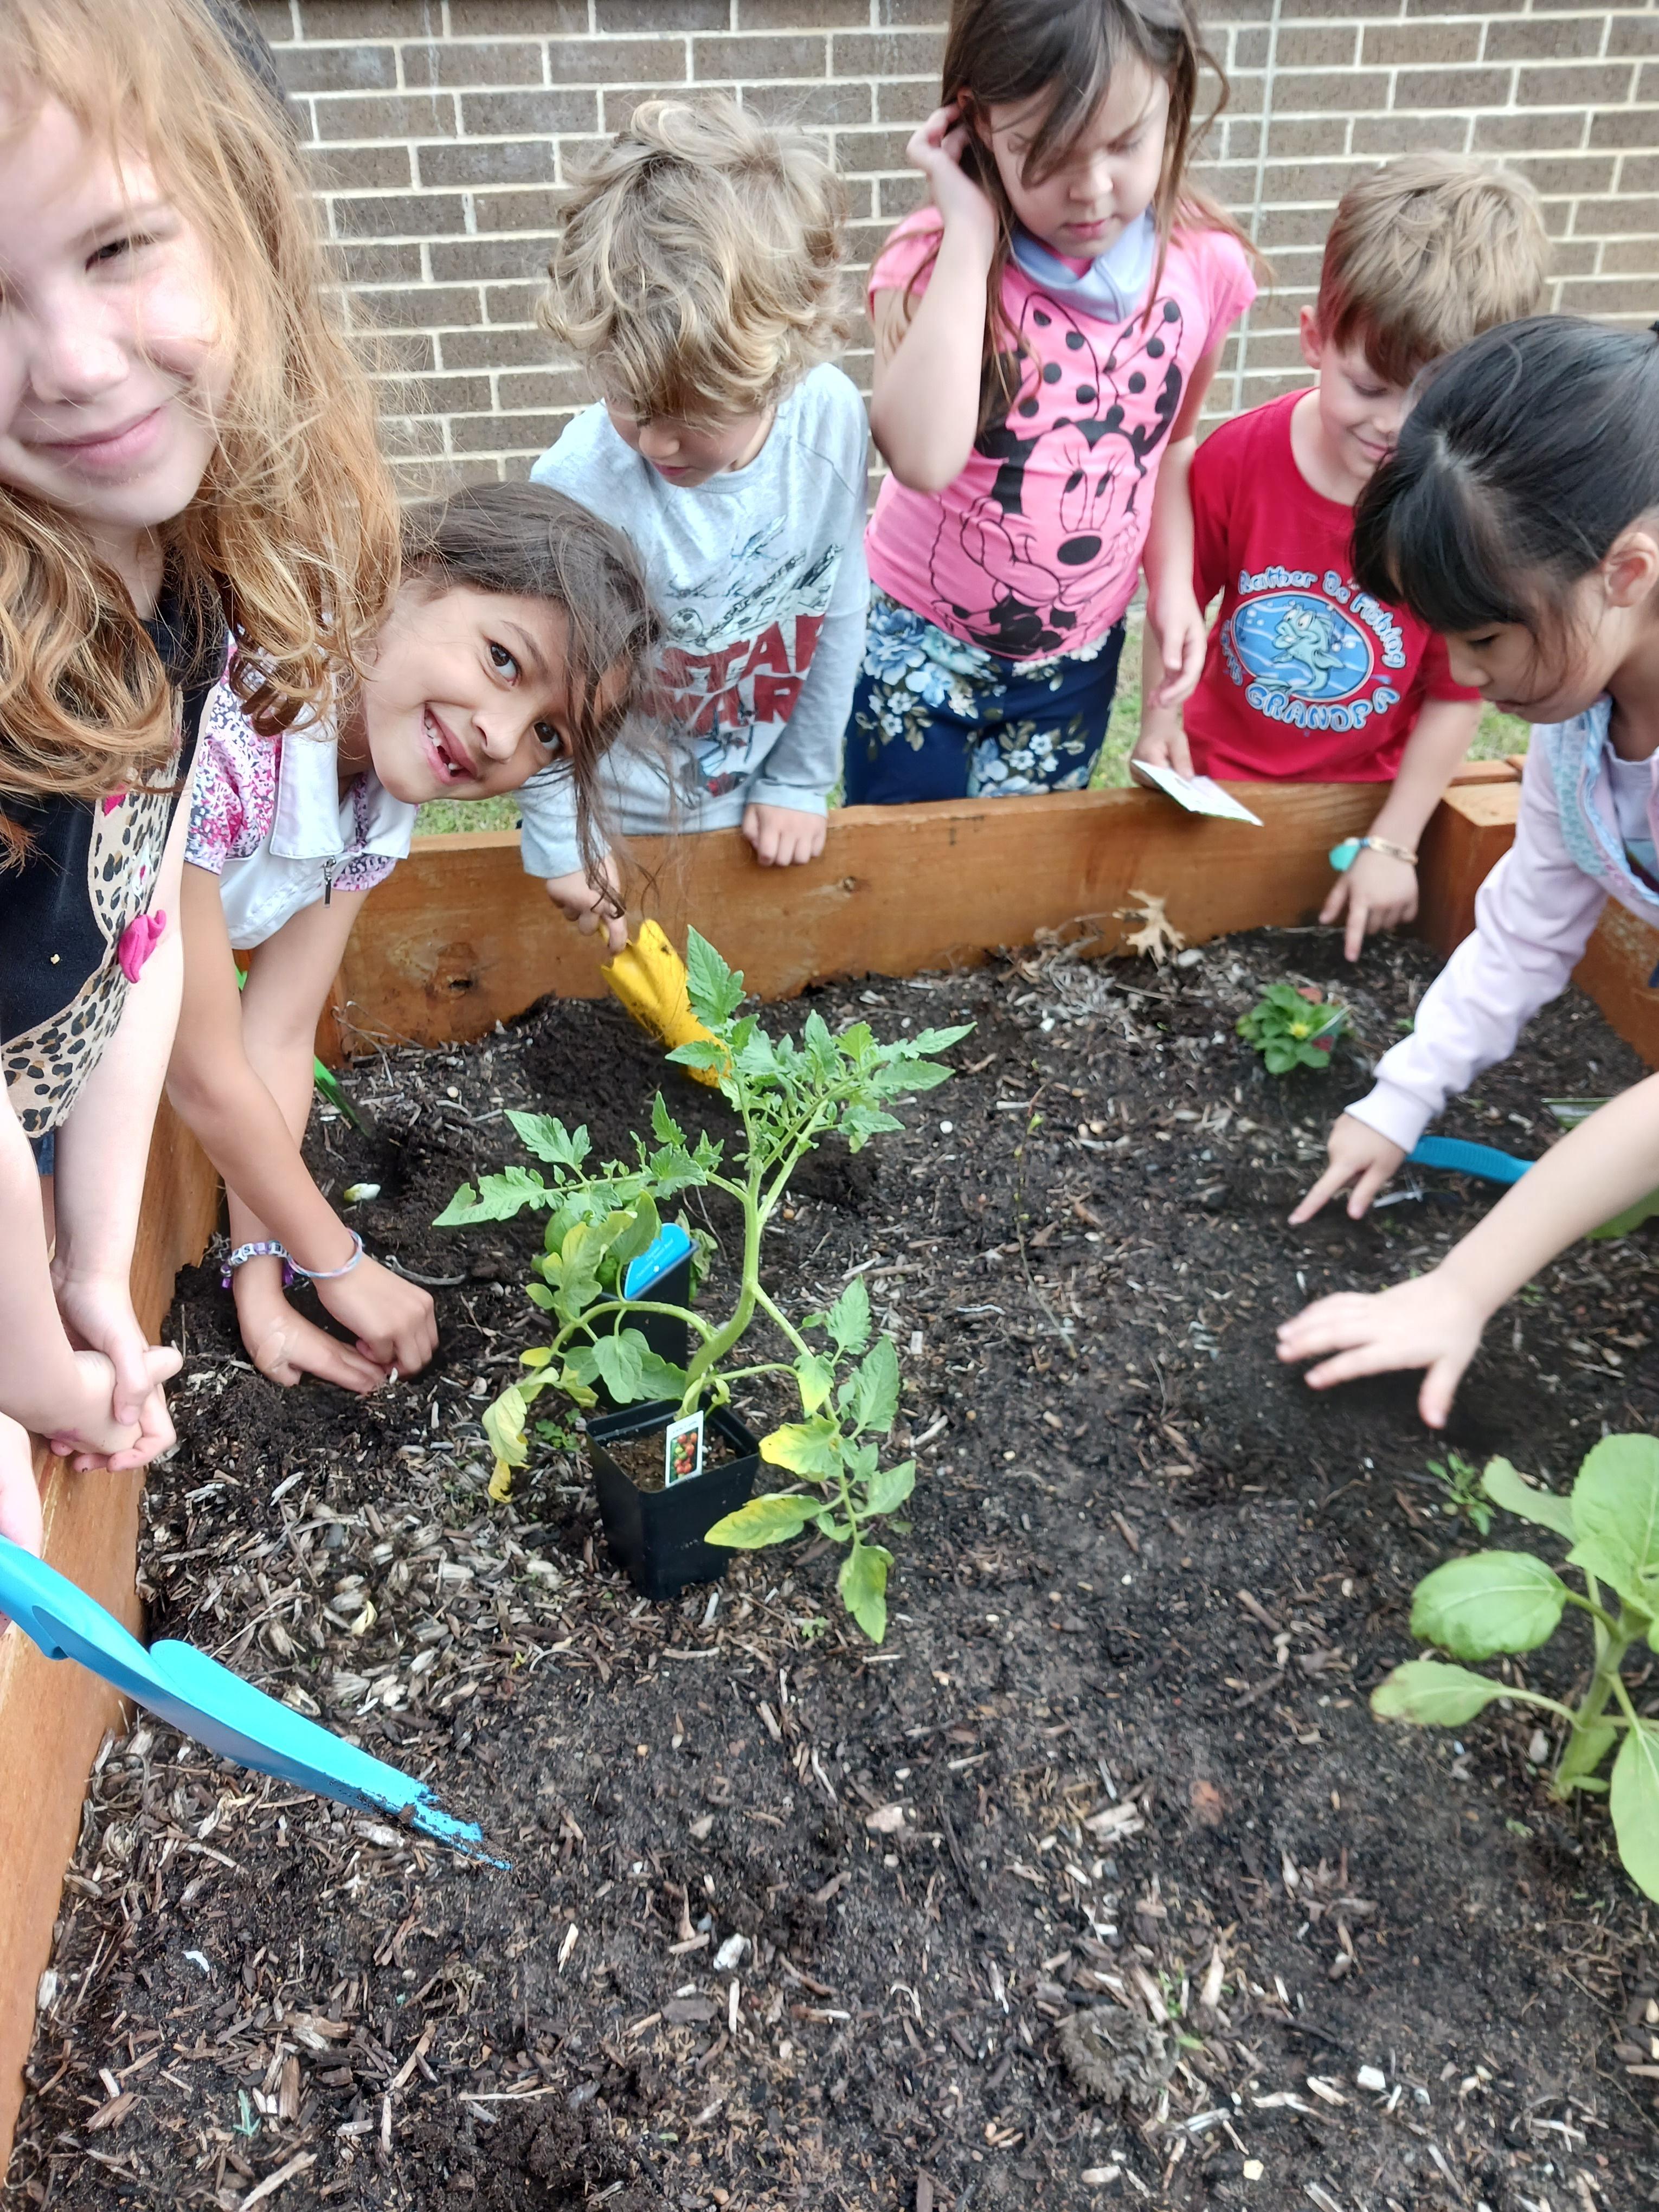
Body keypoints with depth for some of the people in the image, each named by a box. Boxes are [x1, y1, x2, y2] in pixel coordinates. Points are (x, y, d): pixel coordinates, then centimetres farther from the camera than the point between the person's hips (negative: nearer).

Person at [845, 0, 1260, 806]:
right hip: (919, 646, -2)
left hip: (1076, 660, 3)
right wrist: (971, 235, -30)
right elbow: (923, 457, -36)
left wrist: (1172, 582, -4)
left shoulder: (1205, 265, -8)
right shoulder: (937, 257, -17)